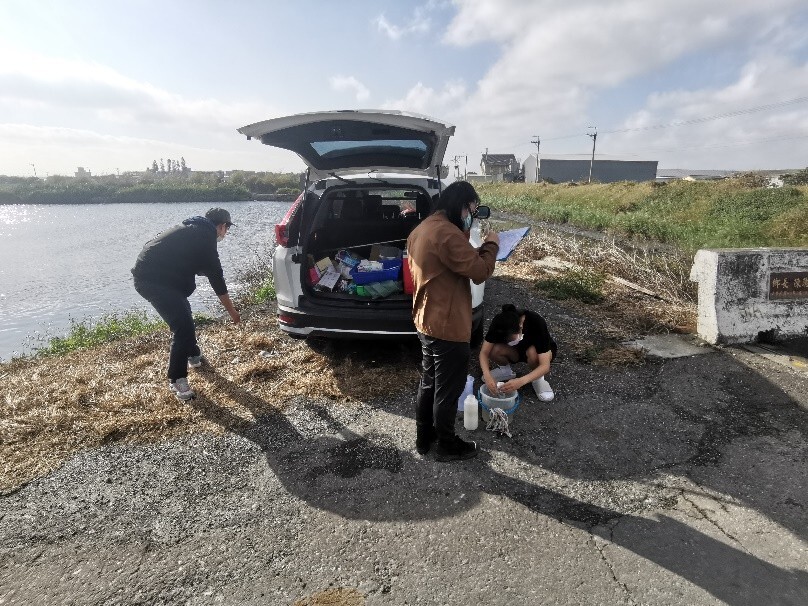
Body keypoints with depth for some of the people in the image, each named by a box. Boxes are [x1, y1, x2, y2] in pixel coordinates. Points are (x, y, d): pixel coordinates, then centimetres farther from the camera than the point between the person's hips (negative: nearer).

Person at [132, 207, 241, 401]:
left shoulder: (192, 230, 19)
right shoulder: (205, 237, -9)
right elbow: (216, 276, -8)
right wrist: (232, 311, -2)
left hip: (147, 274, 11)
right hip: (154, 279, -11)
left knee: (183, 314, 26)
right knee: (184, 327, -11)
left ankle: (193, 355, 44)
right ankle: (176, 379, -2)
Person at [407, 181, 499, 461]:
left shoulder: (422, 230, 9)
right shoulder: (447, 233, -23)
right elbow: (479, 271, -22)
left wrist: (478, 249, 9)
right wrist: (491, 245, -6)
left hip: (426, 322, 10)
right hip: (447, 326, -10)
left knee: (428, 383, 21)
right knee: (447, 389, 8)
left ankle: (424, 438, 37)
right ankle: (447, 446, 27)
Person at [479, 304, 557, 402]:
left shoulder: (537, 323, -36)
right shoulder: (499, 322, -28)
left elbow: (545, 366, -37)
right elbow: (484, 352, -23)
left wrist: (521, 381, -51)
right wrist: (487, 376, -42)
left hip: (541, 350, -2)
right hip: (516, 350, 3)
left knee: (533, 353, -38)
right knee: (493, 351, -29)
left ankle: (538, 378, -7)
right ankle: (506, 370, 3)